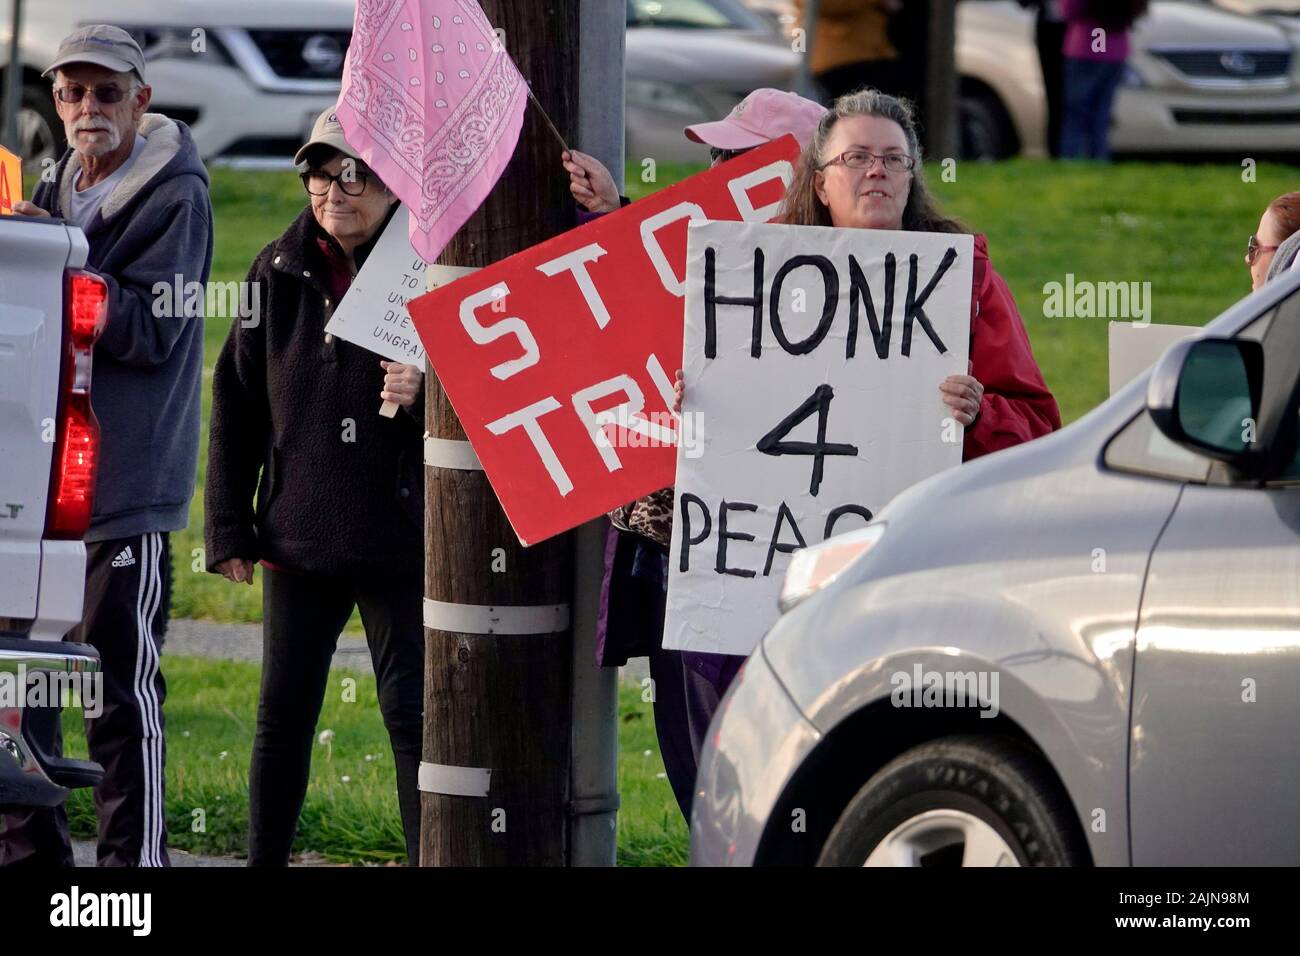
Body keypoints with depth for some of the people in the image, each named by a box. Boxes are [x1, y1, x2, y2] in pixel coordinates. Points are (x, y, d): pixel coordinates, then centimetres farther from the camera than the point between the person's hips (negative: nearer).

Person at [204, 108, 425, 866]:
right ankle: (266, 860, 17)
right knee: (283, 714, 8)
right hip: (296, 533, 4)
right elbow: (237, 405, 9)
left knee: (411, 711, -2)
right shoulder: (280, 274, 5)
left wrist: (426, 395, -22)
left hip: (397, 539, -3)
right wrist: (229, 525, 5)